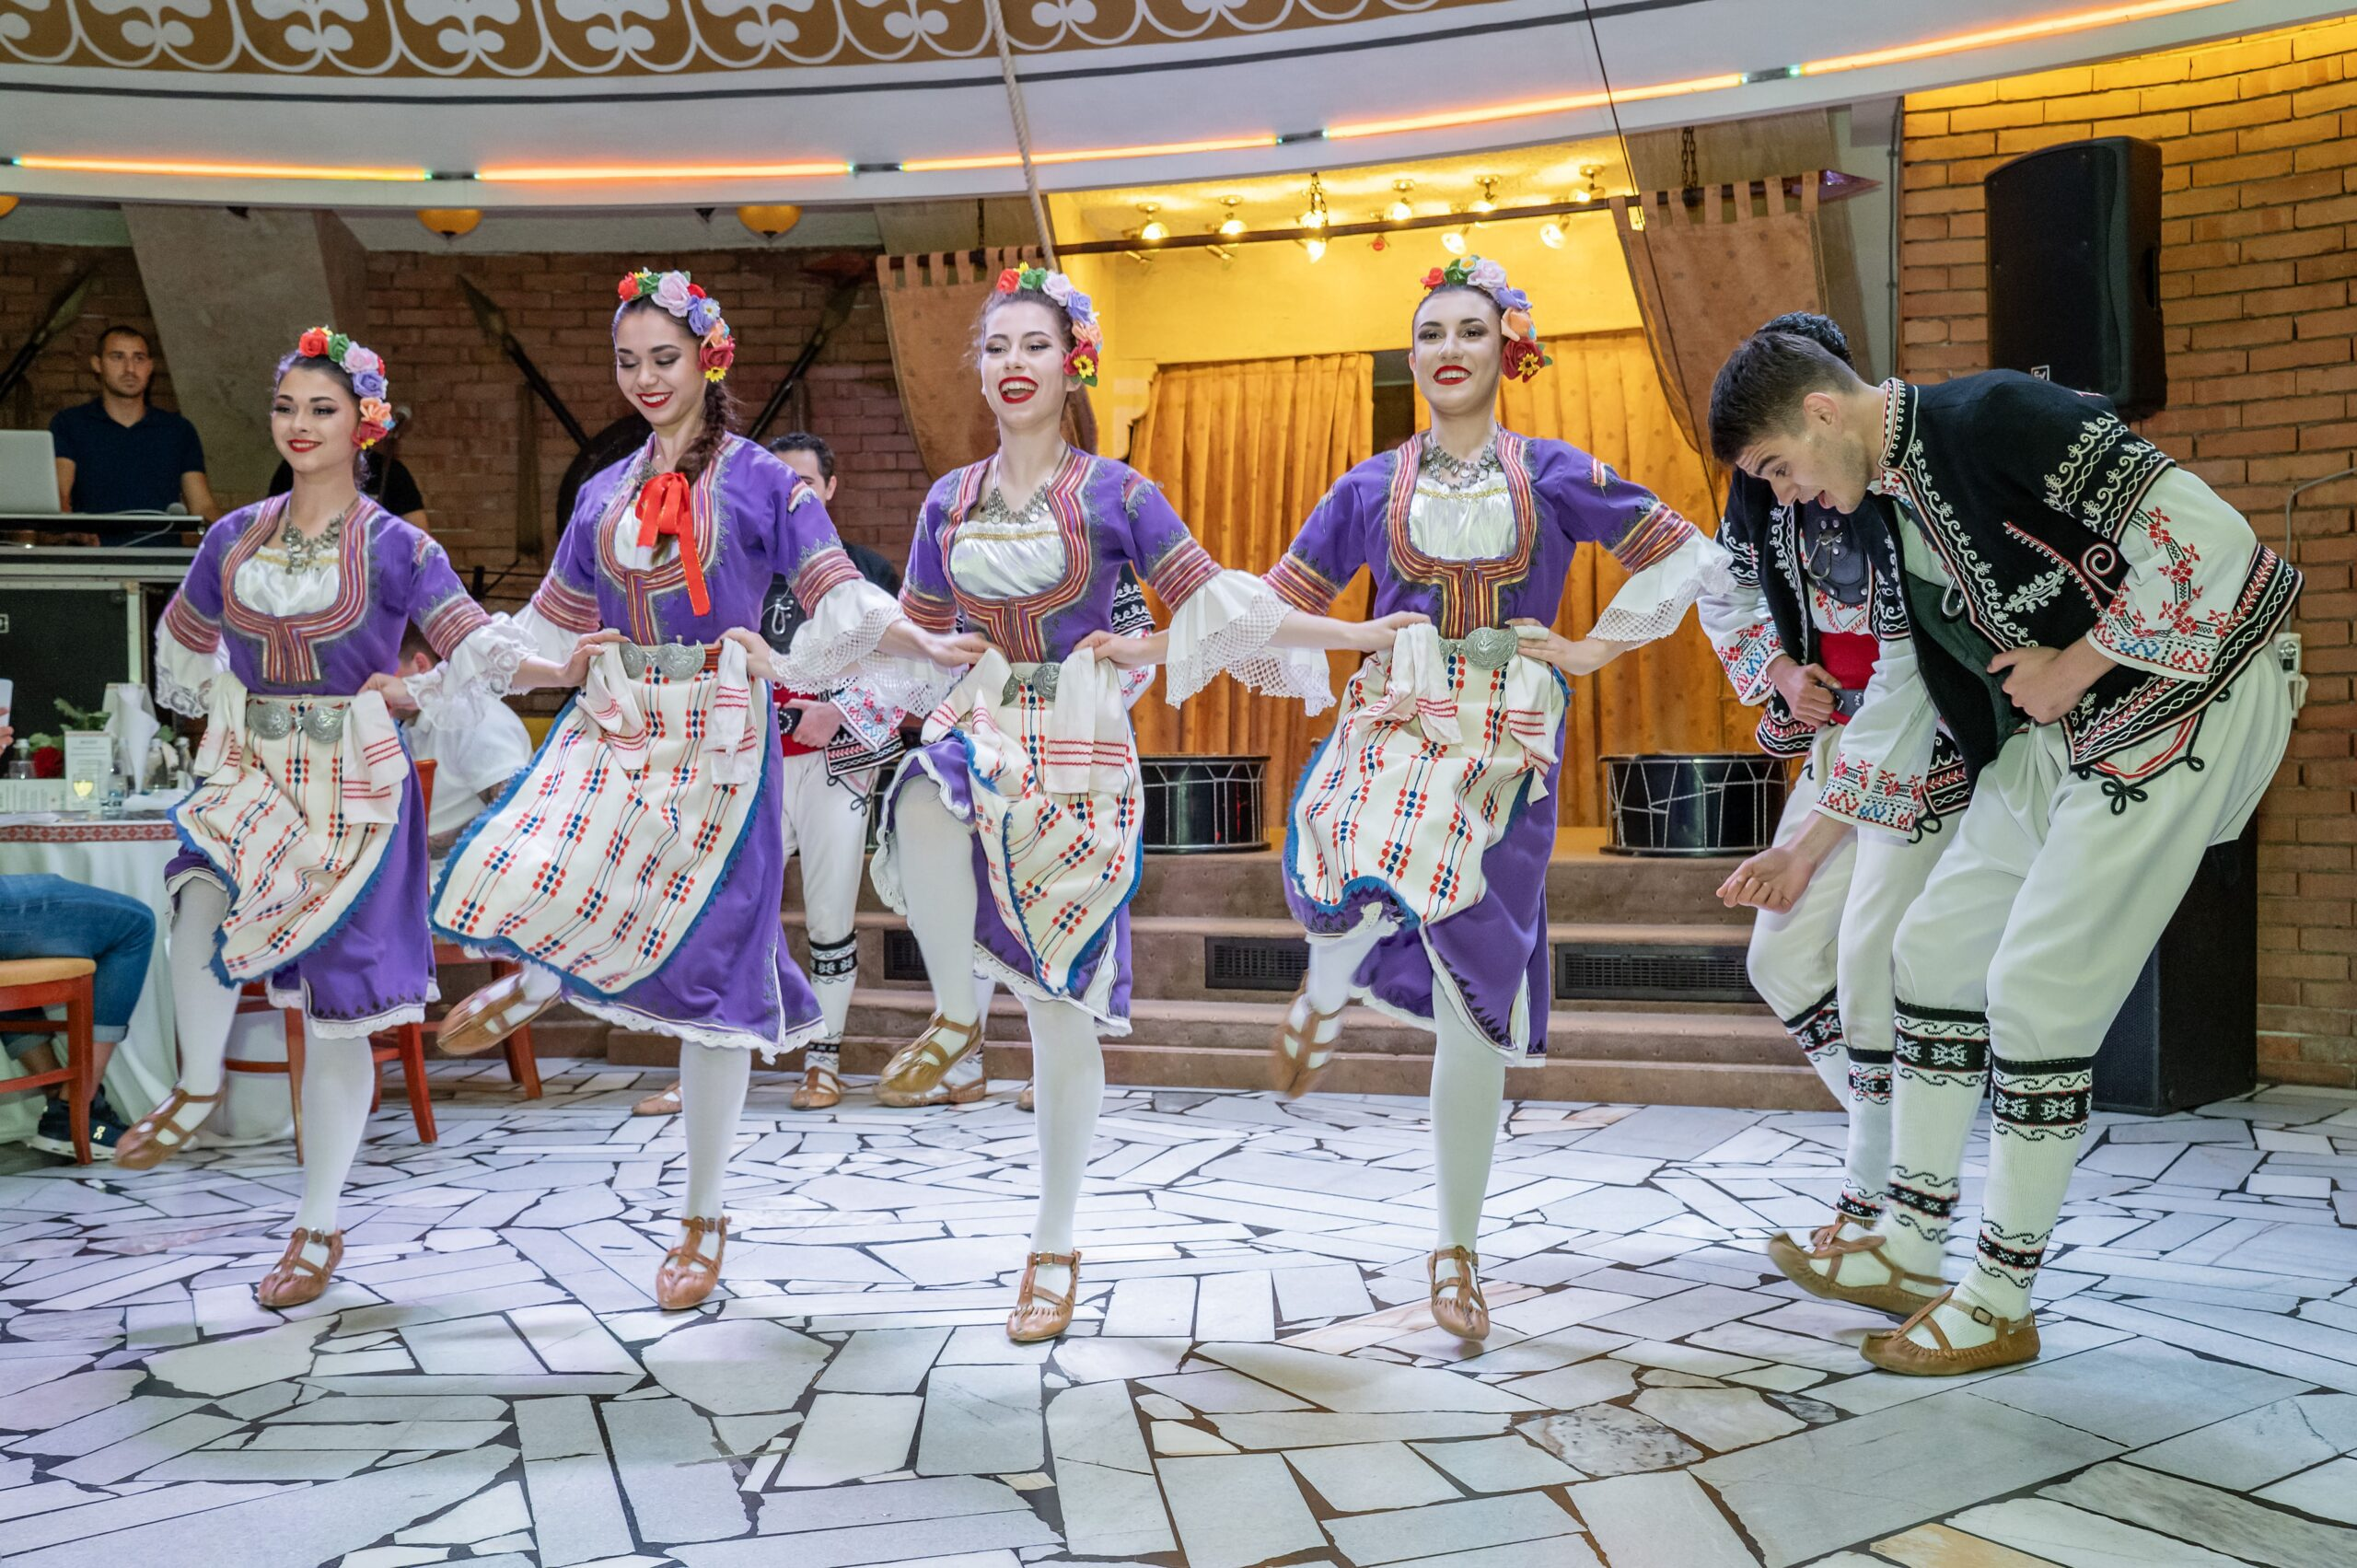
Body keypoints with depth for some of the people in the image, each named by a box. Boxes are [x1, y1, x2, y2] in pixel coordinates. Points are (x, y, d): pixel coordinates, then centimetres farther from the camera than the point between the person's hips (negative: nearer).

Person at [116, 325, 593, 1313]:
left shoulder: (396, 548, -2)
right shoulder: (234, 539, 8)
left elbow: (473, 646, -13)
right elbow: (181, 650, 24)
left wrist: (563, 670, -29)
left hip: (353, 785, -3)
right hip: (249, 771, 3)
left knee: (336, 1011, 0)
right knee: (201, 897, -30)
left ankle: (318, 1227, 13)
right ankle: (198, 1087, -5)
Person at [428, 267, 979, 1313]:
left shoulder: (762, 480, 0)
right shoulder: (604, 495, 14)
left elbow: (841, 600, -6)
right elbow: (548, 628, 23)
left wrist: (932, 646, -22)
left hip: (718, 736, -4)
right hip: (612, 728, 4)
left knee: (708, 971, 0)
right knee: (515, 873, -20)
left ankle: (703, 1219, 15)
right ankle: (537, 981, 22)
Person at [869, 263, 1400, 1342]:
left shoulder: (1113, 491, -1)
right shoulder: (949, 502, 10)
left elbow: (1212, 601, 0)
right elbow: (910, 634, 21)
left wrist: (1360, 632, -4)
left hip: (1081, 753, -2)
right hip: (977, 732, 2)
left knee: (1062, 1005, 0)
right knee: (924, 807, -38)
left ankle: (1055, 1248, 15)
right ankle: (956, 1016, -12)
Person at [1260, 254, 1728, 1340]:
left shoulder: (1554, 475, 7)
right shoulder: (1370, 488, 11)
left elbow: (1685, 557, 10)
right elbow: (1278, 606, 12)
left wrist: (1597, 648, 5)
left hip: (1504, 741, 0)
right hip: (1394, 716, 0)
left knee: (1472, 1006, -1)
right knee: (1350, 888, -33)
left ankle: (1457, 1251, 14)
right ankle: (1326, 991, 7)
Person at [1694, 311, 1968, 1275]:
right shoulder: (1766, 496, -4)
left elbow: (1908, 688, -29)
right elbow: (1724, 595, 16)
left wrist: (1809, 843, -28)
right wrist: (1781, 670, -6)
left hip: (1929, 751, -8)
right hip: (1837, 740, 8)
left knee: (1871, 958, -14)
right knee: (1782, 955, 3)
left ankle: (1878, 1200, 1)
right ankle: (1903, 1143, 19)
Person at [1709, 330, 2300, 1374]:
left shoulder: (1990, 418, -19)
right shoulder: (1894, 503, 8)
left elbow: (2204, 537, -25)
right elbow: (1917, 691, 18)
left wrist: (2076, 667, -16)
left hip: (2185, 708, -9)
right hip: (2065, 730, 9)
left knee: (2039, 989, -7)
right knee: (1936, 950, 8)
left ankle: (2001, 1301, 7)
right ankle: (1909, 1244, 20)